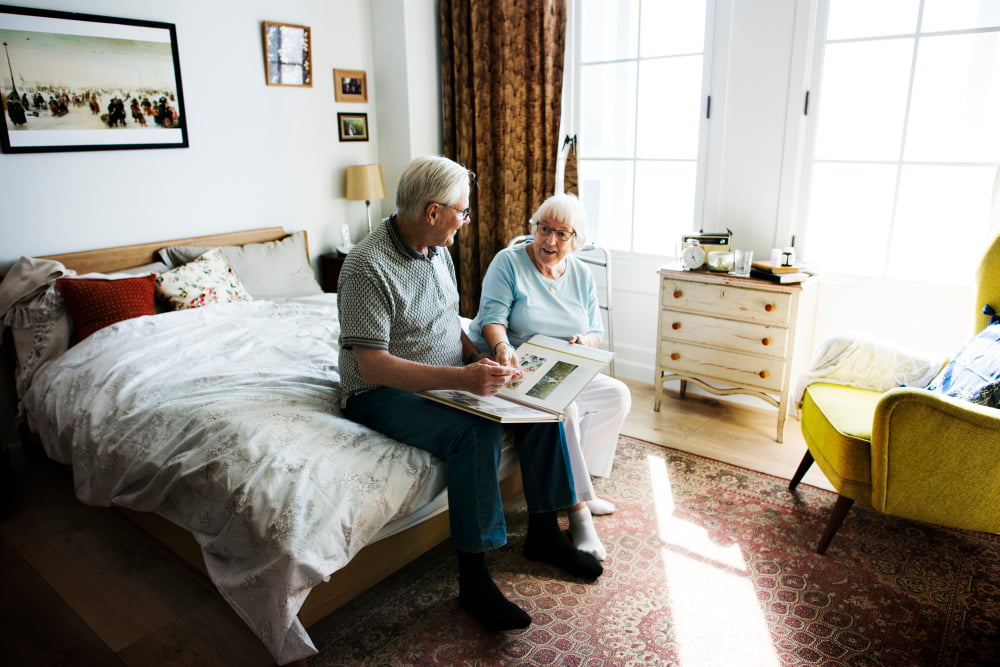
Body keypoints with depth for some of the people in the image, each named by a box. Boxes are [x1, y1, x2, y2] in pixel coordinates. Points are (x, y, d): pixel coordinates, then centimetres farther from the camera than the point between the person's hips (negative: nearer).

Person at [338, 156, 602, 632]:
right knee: (476, 433, -33)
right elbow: (372, 366, -28)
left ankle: (544, 532, 7)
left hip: (451, 377, 8)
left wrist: (479, 360, -3)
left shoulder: (438, 249, 5)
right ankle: (473, 579, -16)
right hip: (384, 392, -8)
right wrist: (460, 378, -36)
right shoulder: (368, 268, -22)